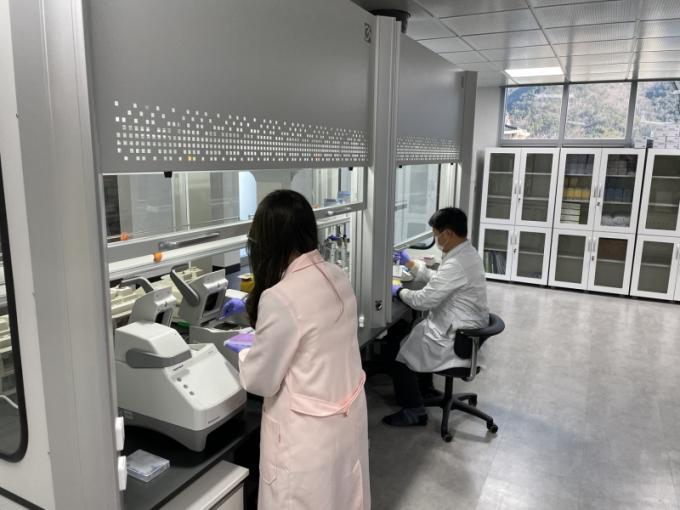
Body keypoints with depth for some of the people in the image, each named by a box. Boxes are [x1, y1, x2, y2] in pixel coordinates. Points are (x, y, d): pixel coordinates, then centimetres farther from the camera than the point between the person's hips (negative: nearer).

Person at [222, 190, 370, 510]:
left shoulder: (280, 298, -27)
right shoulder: (337, 278, -4)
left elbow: (261, 380, -16)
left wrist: (243, 351, 4)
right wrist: (252, 308, 26)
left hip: (308, 434, -7)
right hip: (348, 419, 7)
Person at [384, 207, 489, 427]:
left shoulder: (456, 264, -29)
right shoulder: (466, 253, 4)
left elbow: (424, 300, -26)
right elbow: (437, 280, 17)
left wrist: (399, 291, -8)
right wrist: (410, 263, 17)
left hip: (456, 339, -10)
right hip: (463, 329, 10)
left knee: (399, 357, 0)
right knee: (410, 334, 24)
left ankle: (414, 412, 13)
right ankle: (424, 389, 37)